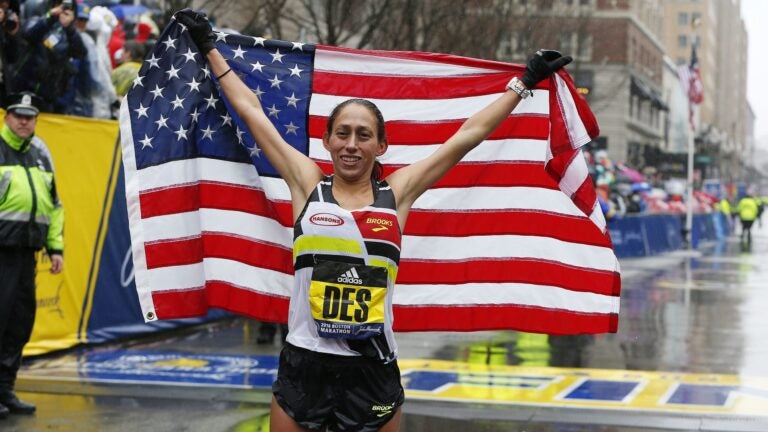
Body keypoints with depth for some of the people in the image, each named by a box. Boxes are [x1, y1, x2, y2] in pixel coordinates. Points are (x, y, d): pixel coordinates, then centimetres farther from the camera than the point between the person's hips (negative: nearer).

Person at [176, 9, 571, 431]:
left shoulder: (396, 193, 5)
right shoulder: (307, 184, 5)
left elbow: (467, 135, 10)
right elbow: (251, 110, 12)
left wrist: (523, 83, 16)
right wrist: (209, 48, 19)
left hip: (373, 369, 0)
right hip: (304, 364, 0)